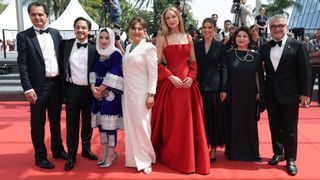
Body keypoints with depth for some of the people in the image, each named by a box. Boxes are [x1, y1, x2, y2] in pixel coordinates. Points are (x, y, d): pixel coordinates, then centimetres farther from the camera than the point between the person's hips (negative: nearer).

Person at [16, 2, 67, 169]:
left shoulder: (55, 33, 8)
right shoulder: (24, 36, -4)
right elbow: (22, 64, -8)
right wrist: (28, 88, -15)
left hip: (56, 83, 4)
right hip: (38, 86, -4)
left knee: (56, 119, 17)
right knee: (38, 123, 7)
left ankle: (57, 149, 34)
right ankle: (40, 156, 21)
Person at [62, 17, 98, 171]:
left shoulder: (94, 47, -2)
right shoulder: (67, 44, 2)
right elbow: (63, 66, 4)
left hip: (89, 90, 0)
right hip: (72, 89, 0)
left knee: (87, 122, 14)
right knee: (72, 124, 7)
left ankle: (86, 149, 32)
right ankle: (71, 155, 17)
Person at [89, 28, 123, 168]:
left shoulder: (116, 54, -8)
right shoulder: (97, 54, 11)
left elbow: (114, 74, -15)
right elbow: (93, 72, 9)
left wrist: (101, 89, -13)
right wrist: (93, 88, -6)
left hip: (111, 94, -6)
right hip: (98, 93, 7)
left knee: (110, 124, -2)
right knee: (100, 122, 10)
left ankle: (111, 155, 11)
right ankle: (105, 153, 24)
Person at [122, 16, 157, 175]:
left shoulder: (148, 48, -8)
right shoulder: (128, 47, 12)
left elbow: (153, 73, -12)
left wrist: (151, 94, -17)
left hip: (141, 93, -6)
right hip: (127, 92, 7)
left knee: (142, 125, -1)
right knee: (129, 125, 11)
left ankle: (145, 159, 14)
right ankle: (133, 157, 25)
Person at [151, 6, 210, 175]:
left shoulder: (188, 38, 11)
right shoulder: (162, 39, 2)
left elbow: (193, 62, 11)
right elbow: (157, 64, -4)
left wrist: (191, 77, -5)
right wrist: (171, 76, -15)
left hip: (188, 83, 3)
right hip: (170, 83, -3)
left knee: (189, 121, 6)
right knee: (172, 121, 1)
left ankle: (190, 157, 19)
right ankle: (172, 157, 16)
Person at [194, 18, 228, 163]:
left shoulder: (220, 46, 2)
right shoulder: (196, 46, 6)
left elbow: (223, 68, -1)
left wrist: (224, 89, -6)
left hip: (214, 86, -1)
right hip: (199, 85, 2)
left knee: (214, 116, 4)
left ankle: (213, 147, 15)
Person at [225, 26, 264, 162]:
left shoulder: (255, 55, 2)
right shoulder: (229, 54, -1)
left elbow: (260, 76, 5)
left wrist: (260, 92, -1)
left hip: (250, 94, 1)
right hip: (234, 93, -1)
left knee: (250, 122, 9)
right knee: (234, 121, 7)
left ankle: (250, 151, 23)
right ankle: (234, 151, 19)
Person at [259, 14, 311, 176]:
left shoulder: (298, 46, -5)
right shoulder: (264, 48, 6)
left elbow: (305, 71, -6)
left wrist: (305, 93, -9)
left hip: (290, 94, -3)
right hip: (271, 94, 4)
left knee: (289, 128, 4)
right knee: (274, 126, 13)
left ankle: (290, 159, 17)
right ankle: (278, 153, 30)